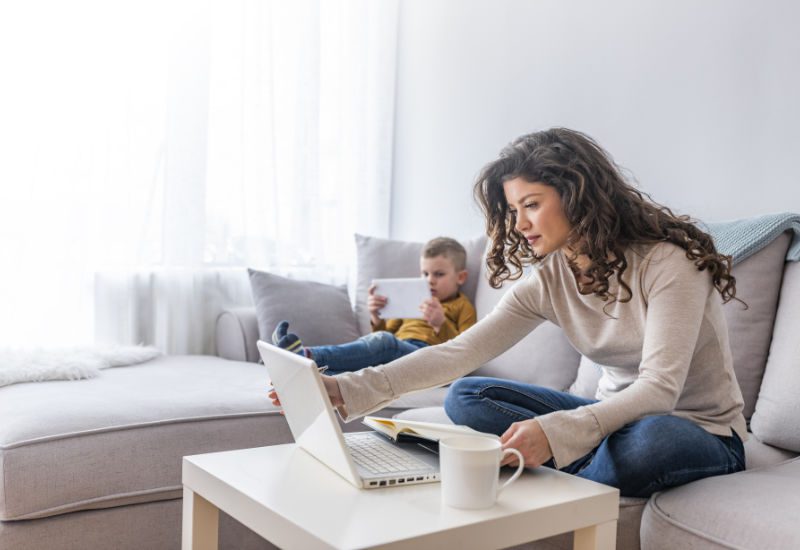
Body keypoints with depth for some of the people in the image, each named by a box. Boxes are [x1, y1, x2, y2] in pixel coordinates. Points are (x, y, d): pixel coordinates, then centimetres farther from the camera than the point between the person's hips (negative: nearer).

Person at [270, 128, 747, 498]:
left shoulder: (667, 262, -21)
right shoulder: (549, 280, -4)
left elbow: (659, 388, -29)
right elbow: (460, 352, -14)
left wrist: (555, 431, -45)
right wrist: (349, 391, -26)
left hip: (702, 433, -5)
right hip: (620, 416, 5)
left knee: (648, 438, -42)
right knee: (465, 396, -9)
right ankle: (608, 466, -17)